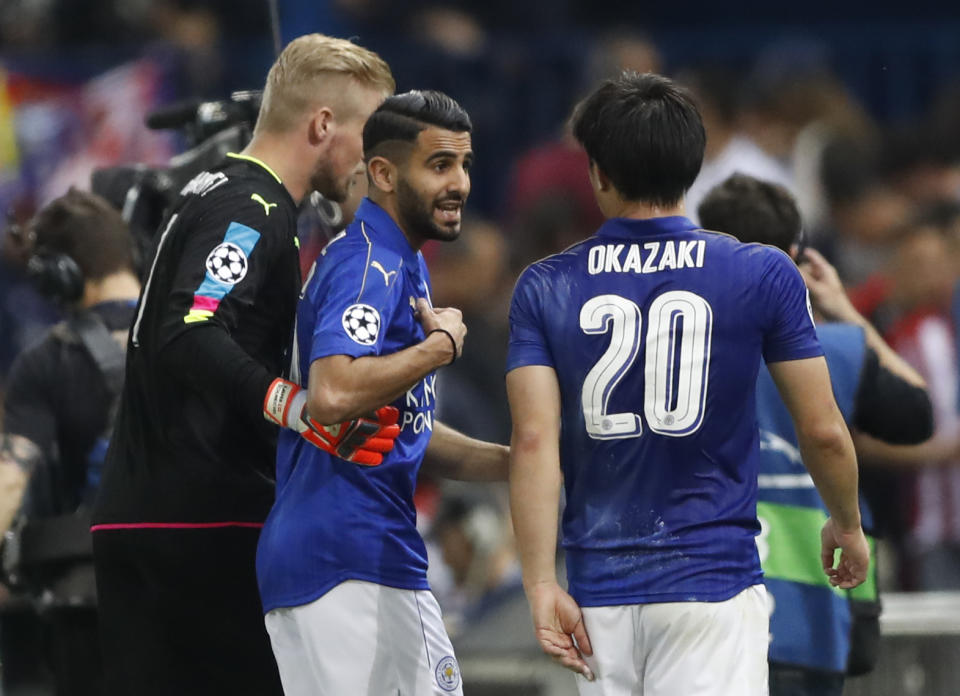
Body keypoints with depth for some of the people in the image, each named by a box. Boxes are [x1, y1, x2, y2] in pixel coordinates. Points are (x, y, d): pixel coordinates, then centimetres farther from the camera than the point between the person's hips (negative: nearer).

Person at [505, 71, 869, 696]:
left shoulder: (545, 289, 3)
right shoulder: (763, 275, -1)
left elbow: (533, 443, -6)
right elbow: (823, 432, 2)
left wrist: (542, 586, -7)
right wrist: (848, 526, 20)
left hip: (599, 592, 3)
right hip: (713, 585, -2)